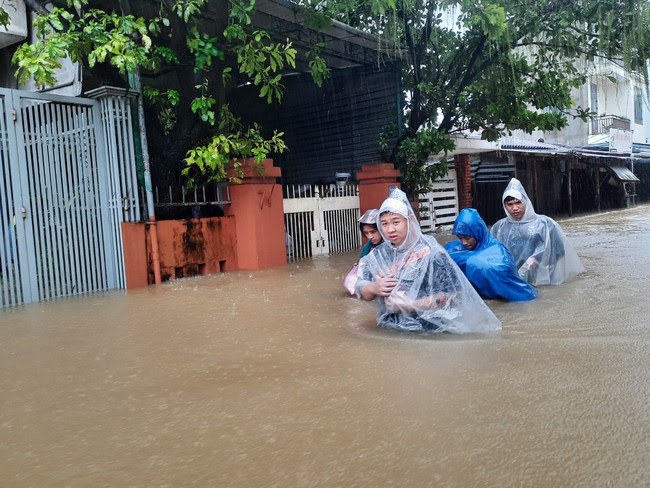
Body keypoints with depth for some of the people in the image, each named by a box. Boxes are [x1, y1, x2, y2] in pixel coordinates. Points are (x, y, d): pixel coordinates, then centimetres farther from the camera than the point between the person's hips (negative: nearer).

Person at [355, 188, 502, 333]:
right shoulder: (378, 254, 6)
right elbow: (361, 291, 12)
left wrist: (409, 304, -14)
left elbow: (451, 295, -10)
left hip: (429, 323, -2)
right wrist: (373, 288, -11)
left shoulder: (429, 251, -7)